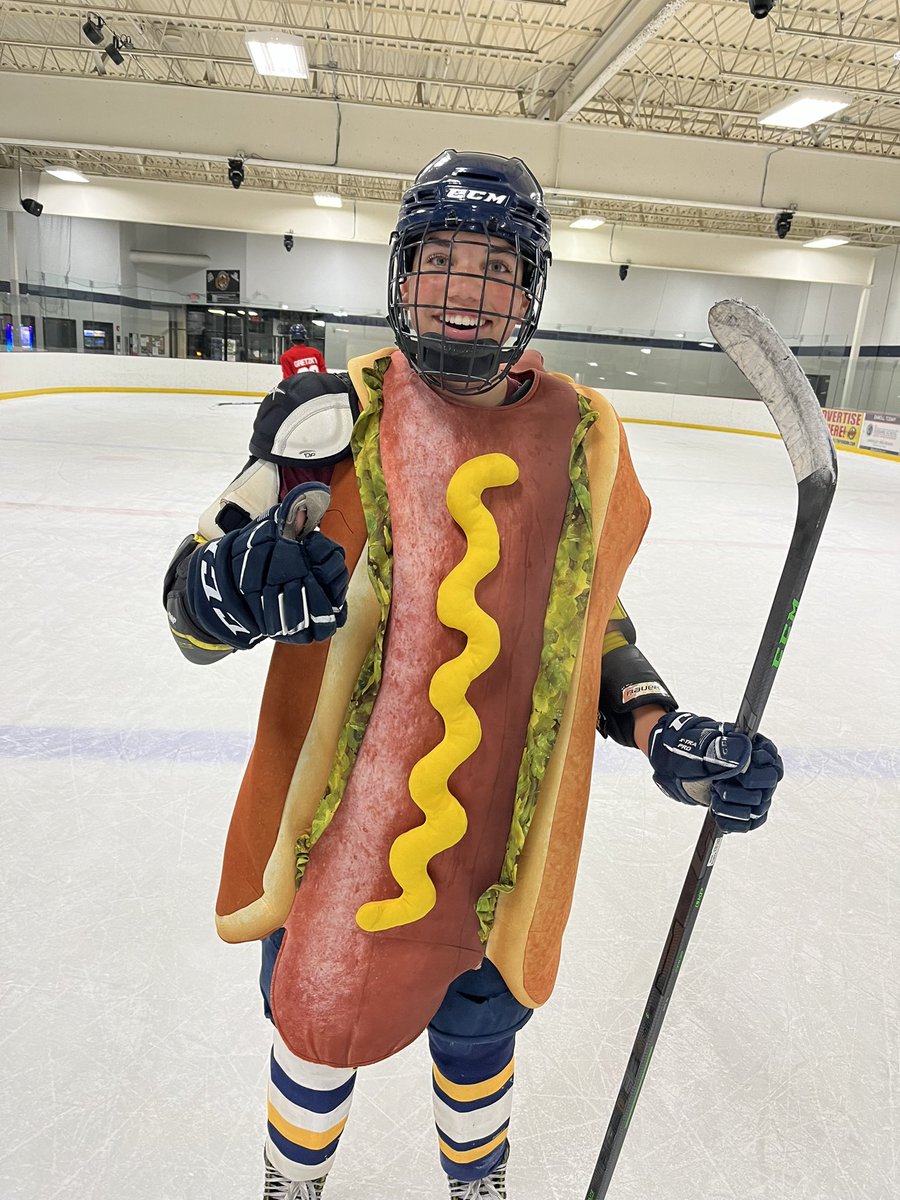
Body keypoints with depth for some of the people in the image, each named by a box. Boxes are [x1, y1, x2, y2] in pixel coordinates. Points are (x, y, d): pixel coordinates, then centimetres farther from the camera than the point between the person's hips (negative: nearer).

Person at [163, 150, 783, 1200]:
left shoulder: (583, 439, -2)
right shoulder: (335, 417, -11)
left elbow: (590, 617, 8)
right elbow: (192, 608, -10)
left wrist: (663, 734, -7)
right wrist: (233, 583, -33)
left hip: (500, 851, 2)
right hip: (332, 836, -1)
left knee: (477, 1042, 24)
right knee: (316, 1025, 21)